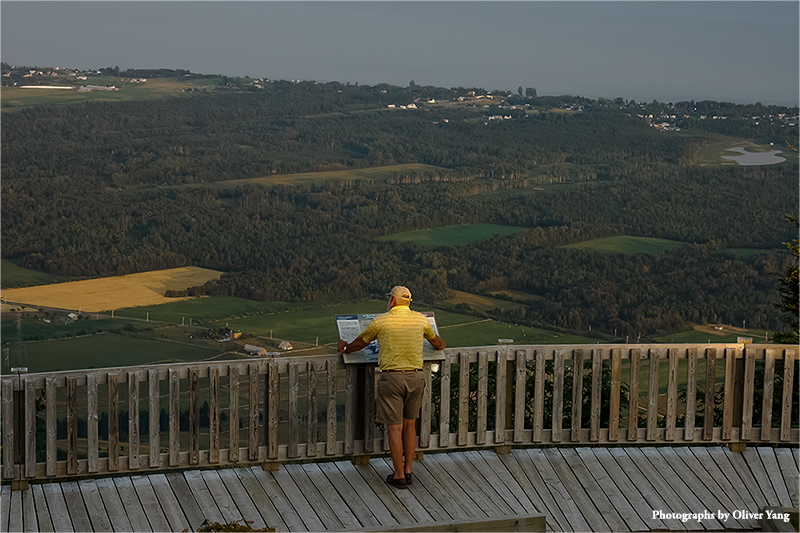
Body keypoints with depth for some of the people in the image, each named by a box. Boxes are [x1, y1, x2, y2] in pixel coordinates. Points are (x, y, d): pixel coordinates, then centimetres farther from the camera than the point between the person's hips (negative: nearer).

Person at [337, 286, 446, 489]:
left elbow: (360, 342, 12)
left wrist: (345, 348, 33)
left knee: (395, 428, 1)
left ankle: (399, 476, 5)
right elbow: (435, 340, 27)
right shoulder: (421, 319, 7)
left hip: (392, 377, -4)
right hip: (416, 376, 4)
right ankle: (408, 471, 20)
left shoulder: (381, 321, -3)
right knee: (410, 424, 16)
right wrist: (440, 345, 52)